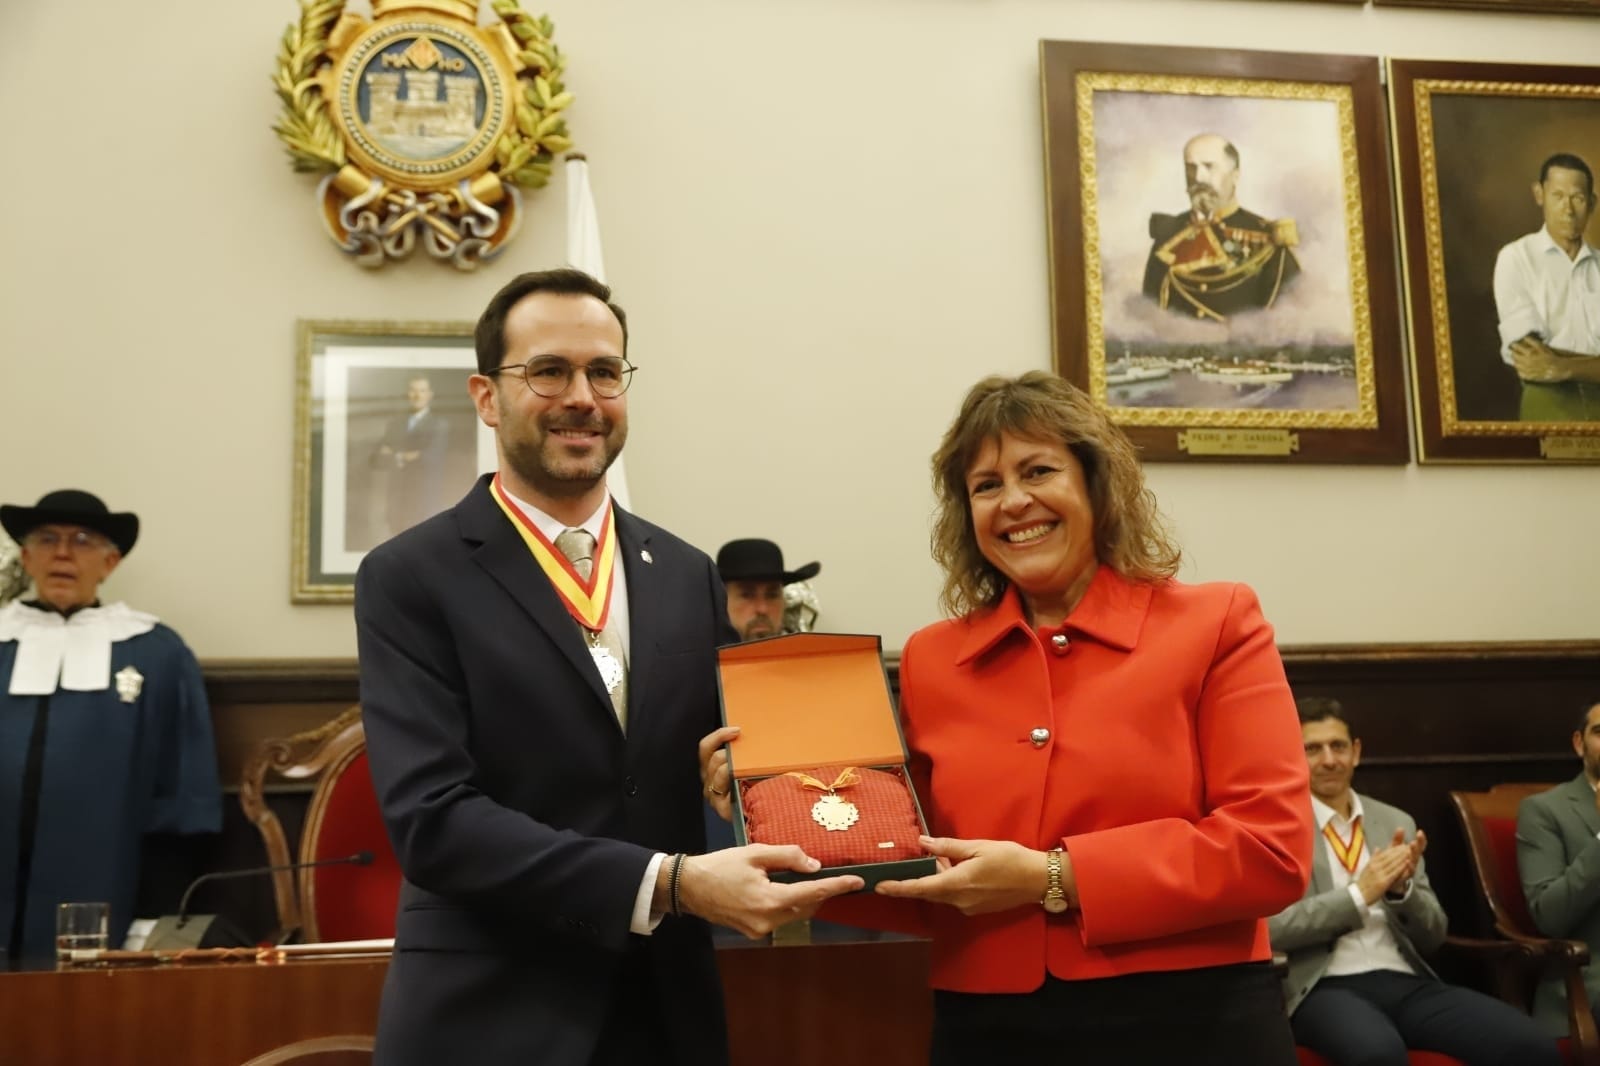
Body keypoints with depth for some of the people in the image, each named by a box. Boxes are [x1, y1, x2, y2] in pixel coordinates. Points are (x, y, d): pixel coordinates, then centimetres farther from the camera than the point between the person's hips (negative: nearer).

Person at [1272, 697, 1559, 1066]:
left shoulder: (1397, 822, 18)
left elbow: (1432, 936, 17)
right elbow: (1269, 926, -8)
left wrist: (1402, 888, -4)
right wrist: (1360, 893, -14)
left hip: (1408, 983, 5)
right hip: (1326, 988, -5)